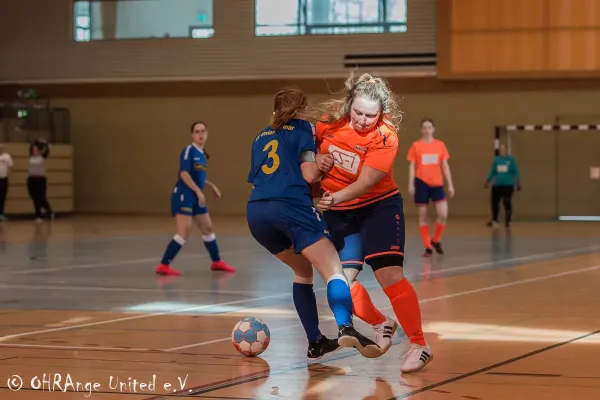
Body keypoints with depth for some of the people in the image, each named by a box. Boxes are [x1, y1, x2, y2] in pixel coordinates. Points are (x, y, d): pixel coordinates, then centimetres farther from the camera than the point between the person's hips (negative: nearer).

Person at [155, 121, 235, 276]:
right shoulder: (189, 150, -12)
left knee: (208, 229, 17)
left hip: (196, 197, 9)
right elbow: (184, 174, -21)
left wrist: (212, 186, 24)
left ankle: (217, 262, 32)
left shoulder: (202, 154, 13)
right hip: (183, 196, -9)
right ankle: (163, 266, -12)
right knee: (184, 232, -15)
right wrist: (198, 191, -24)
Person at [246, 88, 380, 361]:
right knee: (334, 271, -15)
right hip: (291, 205, -6)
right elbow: (309, 174, 1)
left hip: (256, 211, 6)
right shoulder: (302, 128, 13)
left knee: (303, 272, 24)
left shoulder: (261, 137, 28)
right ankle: (345, 328, -42)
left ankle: (315, 342, 18)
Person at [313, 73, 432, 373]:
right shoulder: (330, 120, -9)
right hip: (339, 213, 4)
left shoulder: (385, 136, -21)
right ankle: (381, 324, 27)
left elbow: (366, 182, -28)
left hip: (379, 206, -4)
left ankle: (419, 345, -10)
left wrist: (335, 198, -44)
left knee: (389, 273, -18)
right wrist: (316, 158, -9)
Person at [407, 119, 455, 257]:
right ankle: (428, 247, 10)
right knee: (423, 216, 1)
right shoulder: (416, 146, 0)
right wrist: (411, 185, -8)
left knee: (443, 215, -9)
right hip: (421, 183, -1)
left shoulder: (440, 145, 5)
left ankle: (436, 240, 15)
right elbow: (412, 166, 1)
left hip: (437, 183, 1)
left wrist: (450, 185, 4)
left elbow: (445, 166, 8)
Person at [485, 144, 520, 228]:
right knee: (494, 202, 2)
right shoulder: (496, 160, 5)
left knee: (507, 203, -1)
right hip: (497, 185, 3)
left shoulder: (510, 159, -3)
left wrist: (518, 183, -6)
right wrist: (488, 181, 5)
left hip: (508, 185, -3)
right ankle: (495, 221, 17)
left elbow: (515, 172, -1)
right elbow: (492, 172, 11)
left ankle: (508, 222, 8)